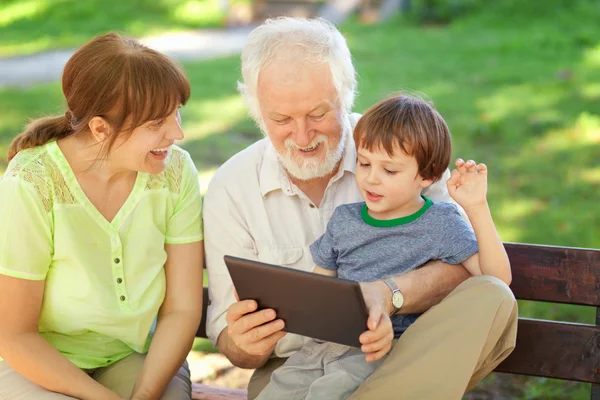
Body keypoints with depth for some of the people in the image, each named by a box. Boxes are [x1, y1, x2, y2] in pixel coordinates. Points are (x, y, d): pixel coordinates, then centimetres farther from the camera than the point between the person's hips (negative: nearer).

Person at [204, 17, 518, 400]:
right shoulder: (230, 189, -2)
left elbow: (462, 264, -9)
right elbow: (229, 339, 1)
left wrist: (388, 294, -29)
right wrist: (246, 345, -25)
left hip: (401, 352, 3)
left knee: (491, 297, -27)